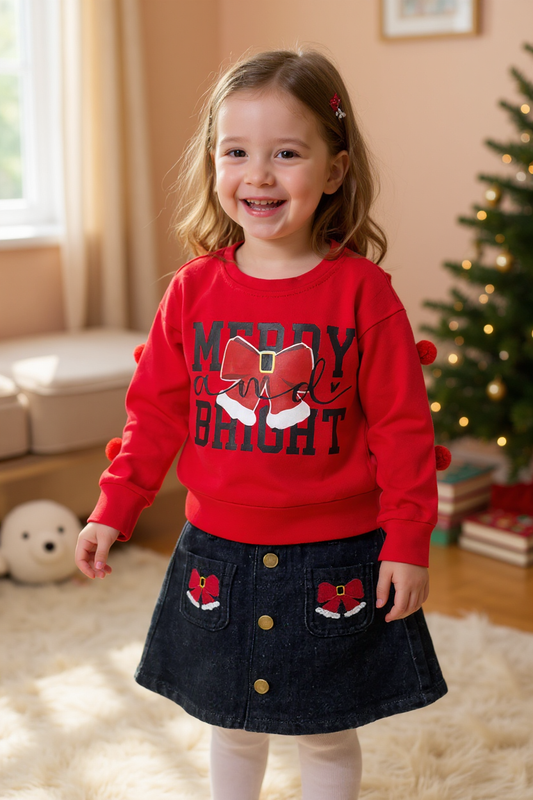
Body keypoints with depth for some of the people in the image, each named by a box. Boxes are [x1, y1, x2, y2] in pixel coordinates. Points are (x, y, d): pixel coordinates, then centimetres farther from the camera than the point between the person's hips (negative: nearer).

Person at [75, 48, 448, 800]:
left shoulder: (363, 292, -12)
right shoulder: (195, 290, -4)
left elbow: (403, 426, -9)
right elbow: (156, 411, 4)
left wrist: (407, 541, -8)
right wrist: (114, 511, 4)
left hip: (334, 560, -2)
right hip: (220, 554, 3)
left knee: (329, 735, 15)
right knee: (233, 726, 20)